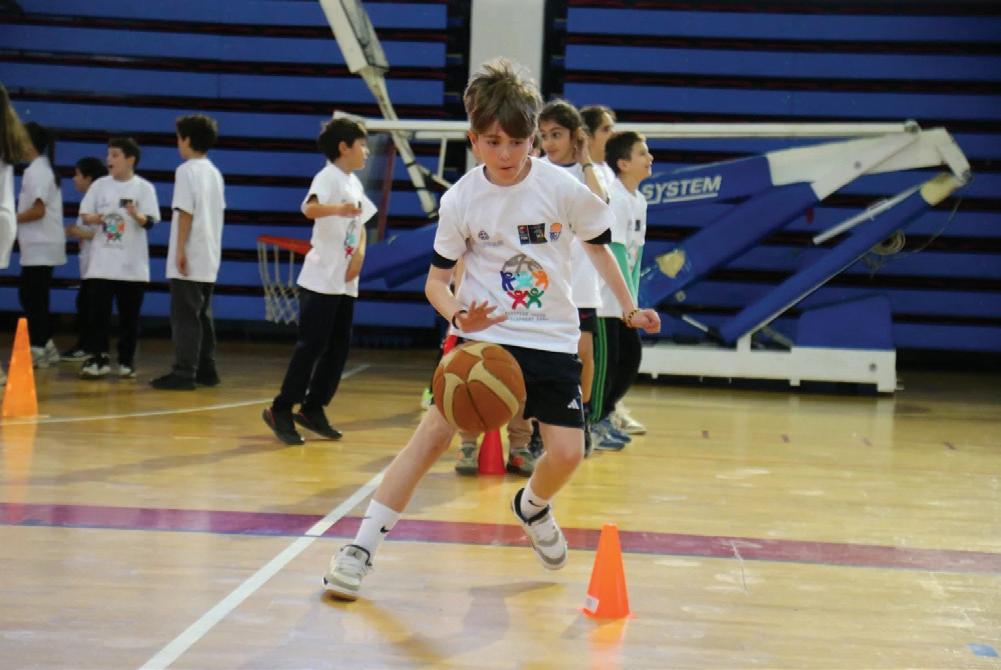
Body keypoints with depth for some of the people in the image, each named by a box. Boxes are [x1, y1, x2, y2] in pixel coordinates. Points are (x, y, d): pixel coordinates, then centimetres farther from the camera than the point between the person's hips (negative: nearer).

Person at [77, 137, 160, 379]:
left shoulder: (144, 187, -1)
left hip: (132, 264, -2)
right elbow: (84, 215, 8)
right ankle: (97, 359, 2)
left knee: (129, 315, 4)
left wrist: (135, 214, -28)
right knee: (99, 312, -2)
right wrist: (93, 219, -14)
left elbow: (149, 222, -7)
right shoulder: (99, 185, 6)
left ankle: (127, 361, 12)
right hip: (102, 262, 2)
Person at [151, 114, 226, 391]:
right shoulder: (215, 173, 14)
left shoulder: (186, 171, -10)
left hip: (189, 259, -8)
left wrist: (180, 250, -16)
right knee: (202, 314, 13)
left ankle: (184, 373, -8)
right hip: (209, 258, 8)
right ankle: (206, 369, 15)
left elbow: (185, 212, -16)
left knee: (184, 315, -7)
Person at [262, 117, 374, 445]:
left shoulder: (354, 183, 14)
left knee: (339, 347, 9)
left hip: (345, 282, 8)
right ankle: (281, 410, 1)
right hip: (321, 279, -8)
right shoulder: (328, 177, -12)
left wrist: (360, 253, 2)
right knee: (311, 346, -8)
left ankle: (313, 409, 18)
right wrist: (338, 208, -52)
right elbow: (310, 208, -32)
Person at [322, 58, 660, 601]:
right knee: (436, 430, -15)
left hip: (552, 338, 1)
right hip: (483, 335, -1)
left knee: (567, 453, -9)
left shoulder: (562, 188, -9)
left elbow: (598, 245, 9)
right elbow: (436, 279, -2)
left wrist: (629, 309, 11)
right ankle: (361, 547, -8)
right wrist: (459, 316, -22)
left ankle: (532, 507, 29)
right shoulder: (460, 199, -9)